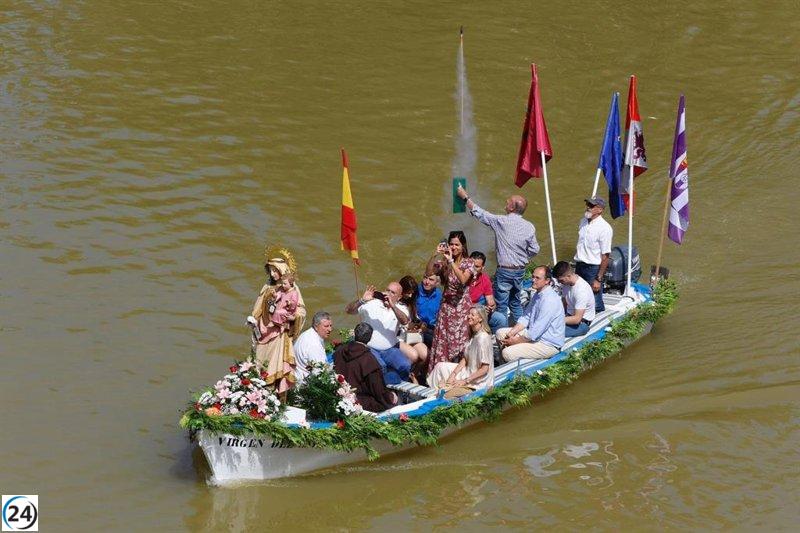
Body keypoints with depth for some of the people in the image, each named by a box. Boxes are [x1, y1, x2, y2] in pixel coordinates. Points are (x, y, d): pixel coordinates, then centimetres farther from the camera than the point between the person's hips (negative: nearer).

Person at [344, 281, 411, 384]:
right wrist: (362, 300, -24)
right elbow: (348, 310, -8)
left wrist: (392, 306, -31)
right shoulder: (370, 304, 1)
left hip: (390, 349, 3)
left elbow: (405, 321, -16)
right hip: (369, 348, -3)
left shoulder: (400, 309, 7)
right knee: (380, 367, -33)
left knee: (406, 366, -22)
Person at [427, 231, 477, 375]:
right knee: (442, 342, 0)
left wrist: (451, 261, -28)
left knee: (459, 342, -4)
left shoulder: (468, 263, -4)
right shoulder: (443, 262, 5)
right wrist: (436, 255, -23)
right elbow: (429, 270, -10)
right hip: (446, 307, 3)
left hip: (461, 307, -3)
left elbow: (463, 279, -22)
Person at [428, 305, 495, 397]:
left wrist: (465, 381, -22)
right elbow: (464, 359, 7)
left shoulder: (483, 338, -24)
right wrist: (453, 374, -6)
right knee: (440, 366, 9)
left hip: (479, 381, -10)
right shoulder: (473, 335, 6)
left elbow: (484, 369, -24)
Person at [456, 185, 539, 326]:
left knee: (502, 305, 3)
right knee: (516, 303, 20)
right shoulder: (529, 227, -3)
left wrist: (465, 196, 7)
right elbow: (534, 249, 2)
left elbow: (479, 213, -6)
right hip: (520, 270, 5)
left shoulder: (501, 221, -15)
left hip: (504, 270, -5)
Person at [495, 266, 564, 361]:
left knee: (508, 353, -22)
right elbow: (525, 318, 11)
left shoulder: (550, 300, -25)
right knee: (500, 333, 9)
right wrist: (510, 334, -4)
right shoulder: (538, 295, 8)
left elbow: (535, 333, -26)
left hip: (548, 344, -10)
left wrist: (515, 341, -14)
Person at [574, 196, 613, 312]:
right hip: (579, 266, 7)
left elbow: (605, 257, -16)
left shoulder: (605, 228, -17)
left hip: (593, 268, -7)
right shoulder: (583, 222, 7)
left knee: (596, 305, -5)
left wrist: (598, 279, -17)